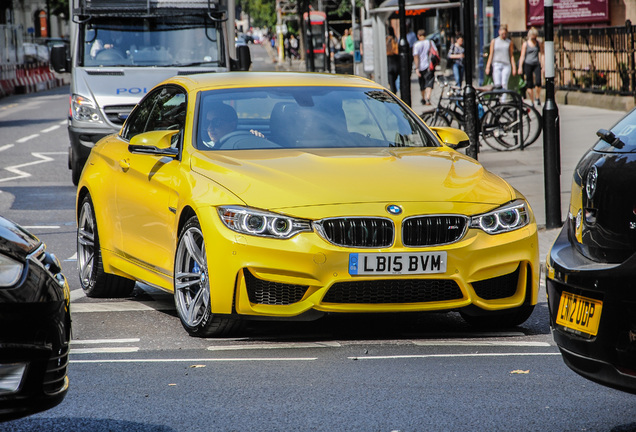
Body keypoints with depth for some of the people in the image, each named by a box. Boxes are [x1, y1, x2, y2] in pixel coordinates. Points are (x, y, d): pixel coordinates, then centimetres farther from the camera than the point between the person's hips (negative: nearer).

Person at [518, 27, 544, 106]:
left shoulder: (539, 43, 10)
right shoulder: (525, 44, 4)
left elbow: (541, 55, 11)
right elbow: (522, 56, 2)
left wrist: (542, 66, 4)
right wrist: (520, 67, -3)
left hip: (536, 64, 1)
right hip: (528, 64, -1)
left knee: (538, 82, -16)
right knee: (530, 84, -1)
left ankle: (537, 98, 4)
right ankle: (531, 101, 8)